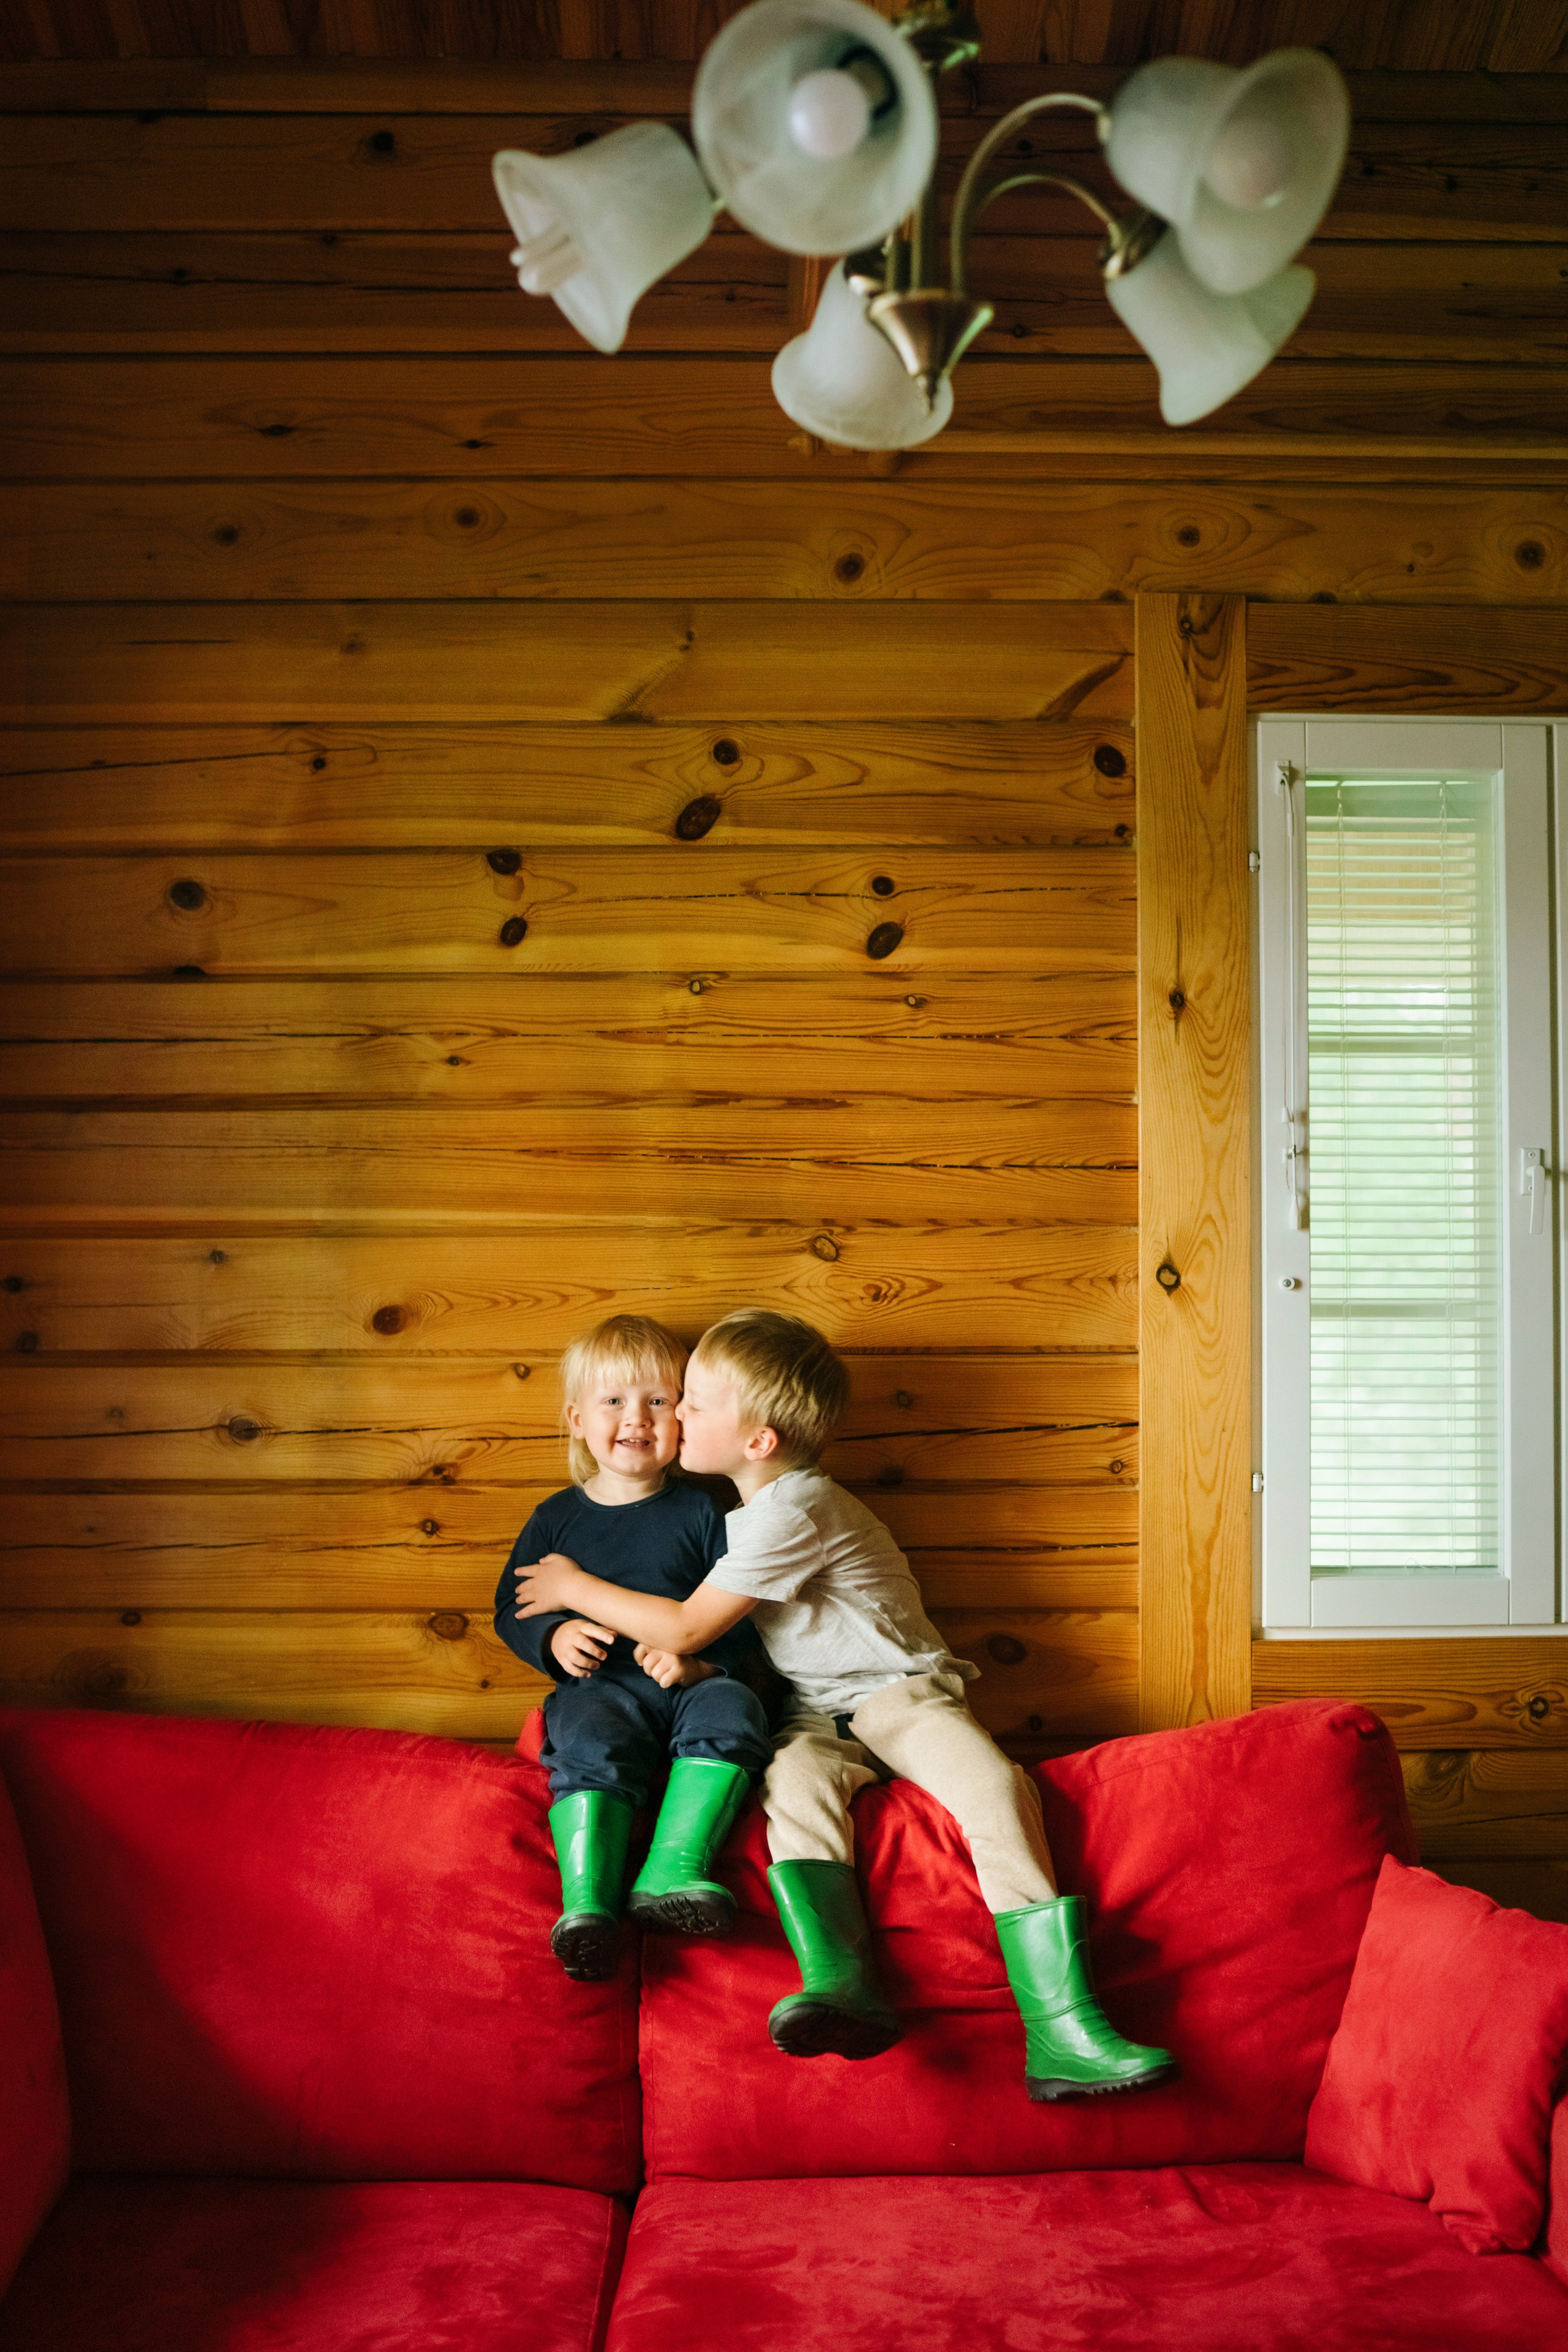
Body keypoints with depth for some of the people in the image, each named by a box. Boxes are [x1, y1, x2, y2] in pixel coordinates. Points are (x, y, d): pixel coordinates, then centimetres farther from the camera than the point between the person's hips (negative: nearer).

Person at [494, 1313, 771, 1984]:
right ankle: (587, 1904, -39)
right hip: (598, 1685, 0)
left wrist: (701, 1660, -13)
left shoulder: (700, 1513, 11)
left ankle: (672, 1873, -37)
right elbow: (510, 1608, 18)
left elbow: (746, 1618, 7)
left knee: (731, 1711, -31)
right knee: (592, 1745, -32)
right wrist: (554, 1637, -4)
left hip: (692, 1682, 0)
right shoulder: (557, 1517, 15)